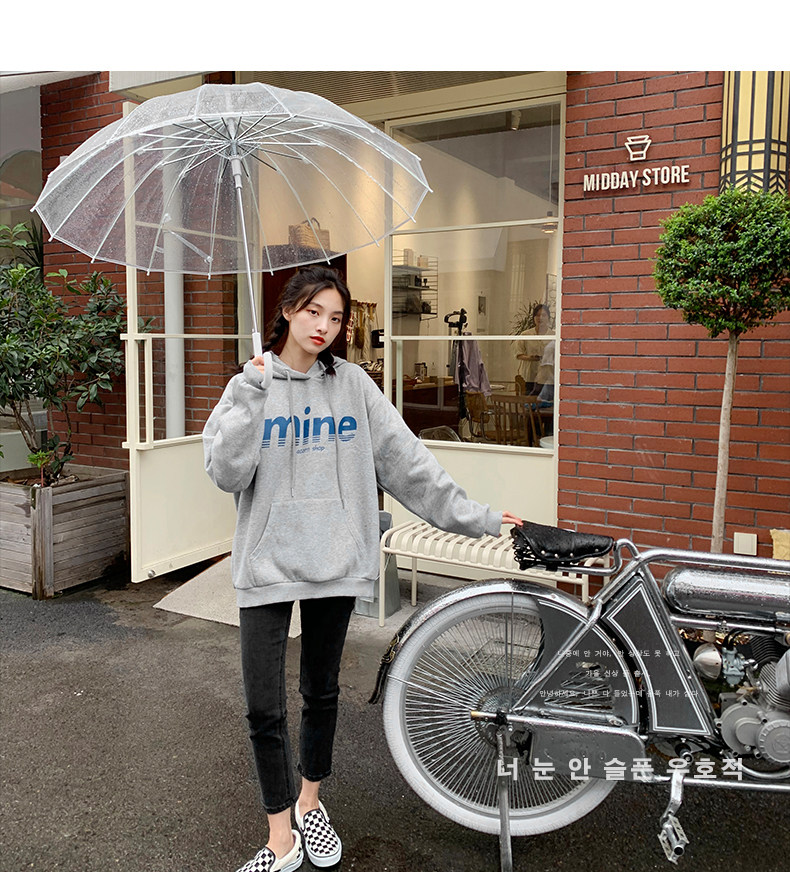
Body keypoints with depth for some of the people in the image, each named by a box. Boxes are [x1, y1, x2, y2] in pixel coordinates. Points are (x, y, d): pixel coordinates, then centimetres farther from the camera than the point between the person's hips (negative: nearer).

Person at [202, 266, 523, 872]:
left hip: (335, 562, 1)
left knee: (322, 693, 16)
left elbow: (408, 461, 2)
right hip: (268, 565, -1)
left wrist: (475, 518, 1)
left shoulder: (353, 384, 2)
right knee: (265, 709, 1)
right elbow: (226, 473, -11)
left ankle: (310, 801, 41)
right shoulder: (249, 387, 1)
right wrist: (251, 395, -18)